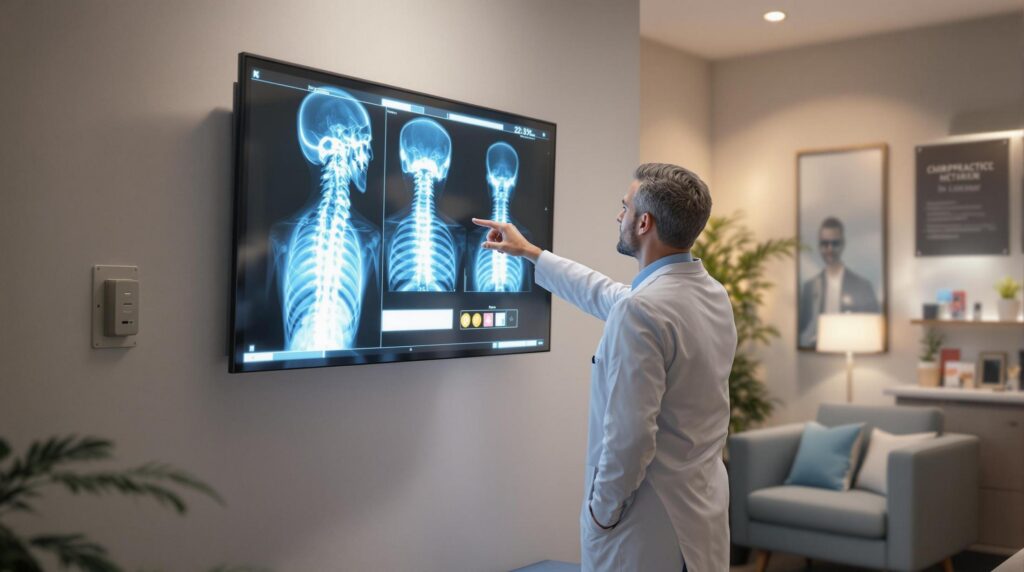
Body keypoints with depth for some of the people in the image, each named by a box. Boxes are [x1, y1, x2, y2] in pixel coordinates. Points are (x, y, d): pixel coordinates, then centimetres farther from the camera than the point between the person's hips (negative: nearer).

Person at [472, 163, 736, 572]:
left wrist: (601, 512, -9)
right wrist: (531, 253, 28)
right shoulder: (711, 293, 5)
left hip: (652, 525, -8)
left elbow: (628, 437, -26)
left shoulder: (640, 310, -23)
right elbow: (606, 296, 20)